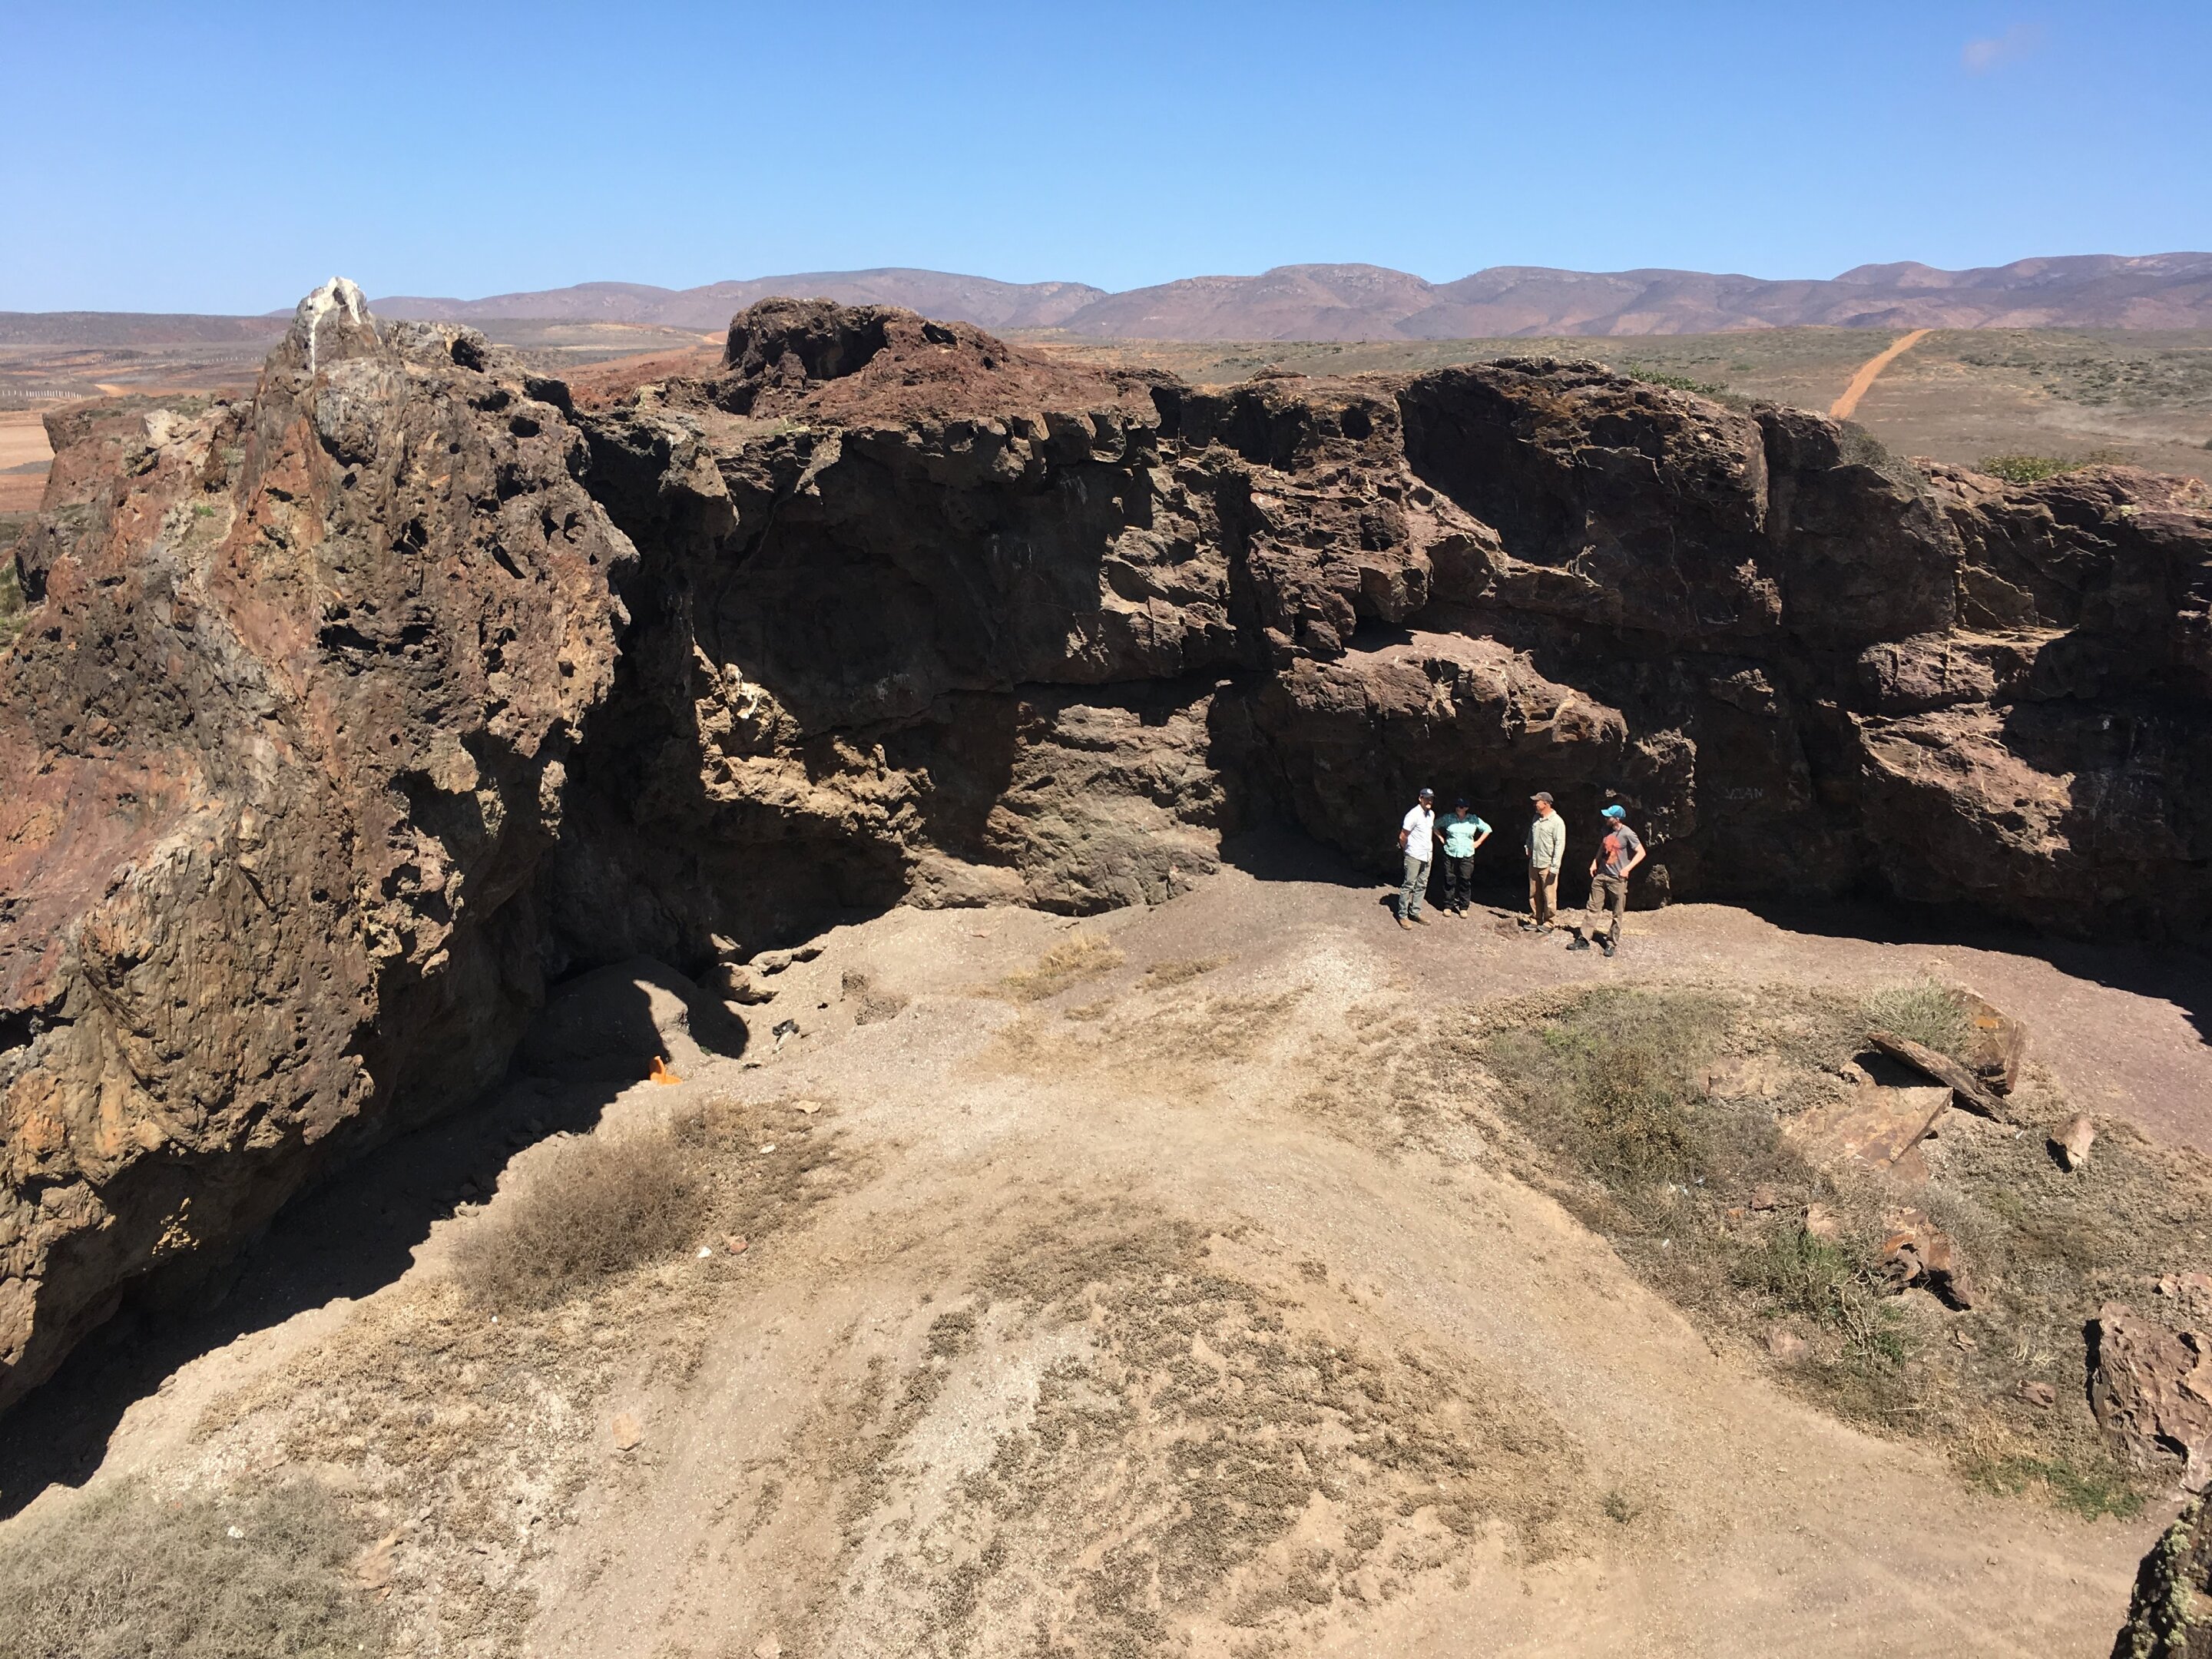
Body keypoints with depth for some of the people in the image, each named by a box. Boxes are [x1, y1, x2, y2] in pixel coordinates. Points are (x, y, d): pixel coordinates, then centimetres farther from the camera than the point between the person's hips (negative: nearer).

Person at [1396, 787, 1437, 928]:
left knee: (1421, 886, 11)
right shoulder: (1413, 815, -16)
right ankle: (1402, 915, 0)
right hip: (1414, 856, -8)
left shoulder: (1431, 814, 8)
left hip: (1427, 855, 8)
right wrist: (1408, 850, 2)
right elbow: (1402, 837, -13)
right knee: (1409, 885, -4)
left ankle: (1415, 912, 19)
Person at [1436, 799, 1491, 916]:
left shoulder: (1473, 820, 3)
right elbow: (1435, 826, 14)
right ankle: (1448, 906, 11)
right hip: (1450, 854, 0)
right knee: (1449, 880, 2)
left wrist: (1478, 842, 7)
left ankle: (1463, 907, 8)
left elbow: (1487, 829, 14)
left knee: (1465, 881, 0)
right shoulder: (1448, 819, 3)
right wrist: (1442, 838, 7)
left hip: (1467, 855, 0)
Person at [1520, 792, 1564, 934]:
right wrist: (1527, 847, 10)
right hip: (1534, 863, 7)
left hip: (1547, 865, -7)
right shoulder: (1536, 818, 11)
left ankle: (1548, 923, 8)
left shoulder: (1557, 821, -13)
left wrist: (1554, 866, -18)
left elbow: (1560, 844, -15)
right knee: (1534, 895, 13)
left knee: (1549, 896, -2)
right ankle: (1535, 920, 22)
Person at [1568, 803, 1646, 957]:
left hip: (1617, 879, -7)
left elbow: (1641, 852, -11)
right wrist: (1595, 862, 12)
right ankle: (1583, 939, 7)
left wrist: (1627, 868, -16)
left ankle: (1611, 943, 12)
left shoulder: (1627, 834, -14)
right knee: (1593, 908, 6)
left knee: (1617, 914, 4)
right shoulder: (1607, 830, 7)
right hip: (1601, 875, 7)